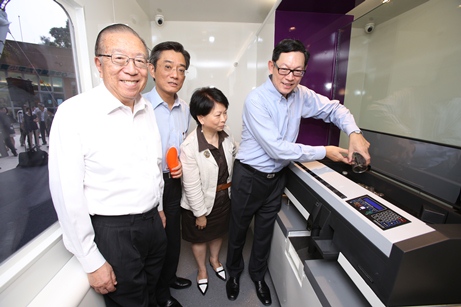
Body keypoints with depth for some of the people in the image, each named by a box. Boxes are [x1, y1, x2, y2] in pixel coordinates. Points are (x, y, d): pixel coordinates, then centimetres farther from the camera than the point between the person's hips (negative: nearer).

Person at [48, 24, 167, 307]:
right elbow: (68, 196, -17)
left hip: (153, 223, 6)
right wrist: (93, 262, -11)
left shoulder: (148, 109, 2)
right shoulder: (74, 113, -18)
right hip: (113, 232, -5)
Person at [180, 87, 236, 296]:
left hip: (224, 196, 5)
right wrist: (200, 213, -12)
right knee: (200, 238, 22)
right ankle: (202, 269, 52)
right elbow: (191, 186, -21)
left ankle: (215, 259, 59)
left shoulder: (226, 135, -14)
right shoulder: (189, 147, -30)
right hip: (201, 201, -4)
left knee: (219, 232, 28)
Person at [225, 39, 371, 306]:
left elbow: (335, 108, 9)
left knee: (265, 230, 22)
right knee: (239, 229, 17)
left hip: (277, 176, 5)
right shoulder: (256, 100, -23)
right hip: (249, 176, -4)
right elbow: (277, 149, -27)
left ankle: (258, 274, 49)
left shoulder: (302, 95, -4)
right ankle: (234, 272, 47)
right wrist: (324, 152, -19)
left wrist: (354, 133, -11)